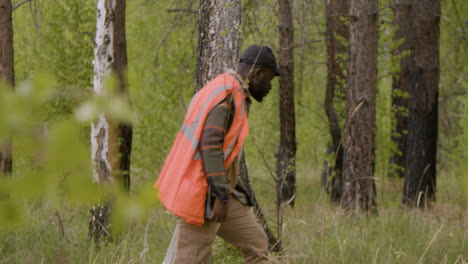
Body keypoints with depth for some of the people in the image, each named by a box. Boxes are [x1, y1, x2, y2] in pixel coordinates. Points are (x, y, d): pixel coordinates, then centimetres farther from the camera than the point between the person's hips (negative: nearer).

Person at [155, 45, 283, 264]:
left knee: (256, 244, 10)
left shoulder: (234, 93, 17)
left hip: (220, 193, 11)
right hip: (203, 196, -11)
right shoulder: (227, 94, -15)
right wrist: (221, 196, -25)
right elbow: (210, 145, -24)